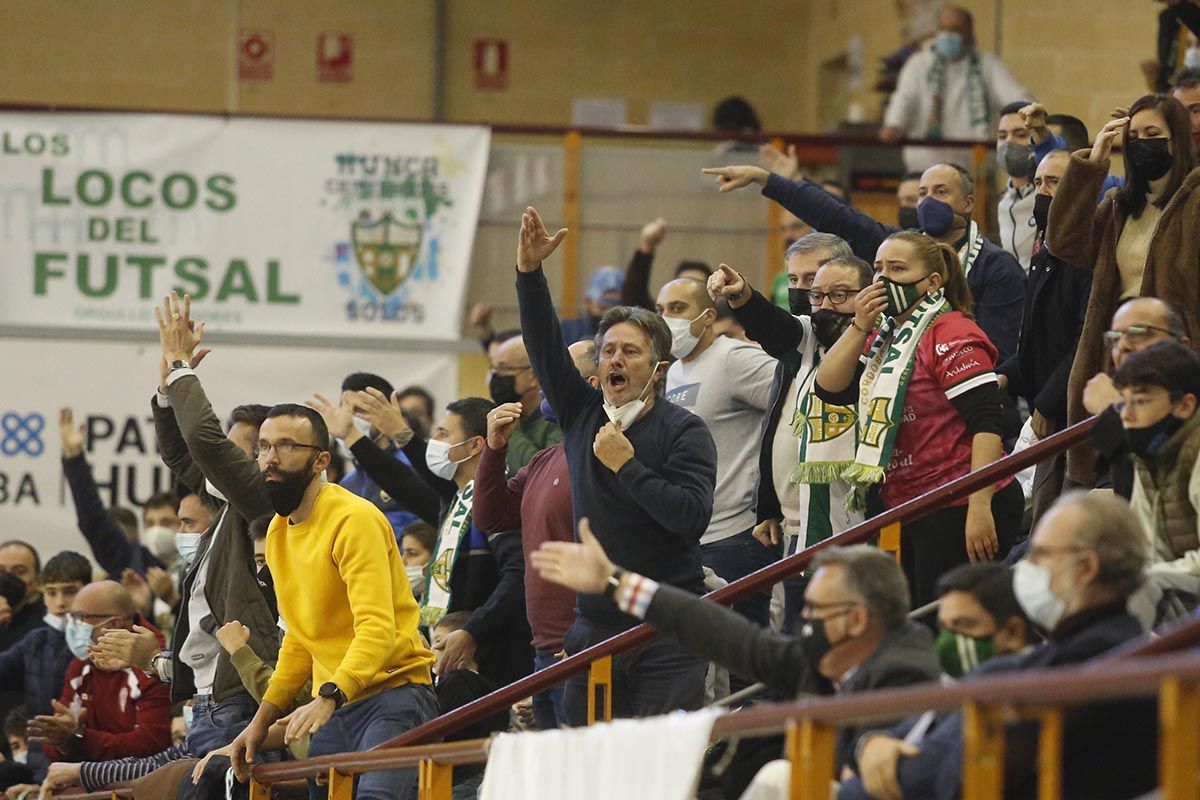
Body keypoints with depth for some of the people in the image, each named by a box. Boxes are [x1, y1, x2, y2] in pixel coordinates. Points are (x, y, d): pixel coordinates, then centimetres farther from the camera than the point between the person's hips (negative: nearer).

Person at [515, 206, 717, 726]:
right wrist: (529, 273, -10)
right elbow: (545, 347, 2)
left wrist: (627, 467, -15)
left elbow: (692, 515, -16)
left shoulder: (683, 430, -4)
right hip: (595, 621, 5)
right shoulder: (583, 414, 11)